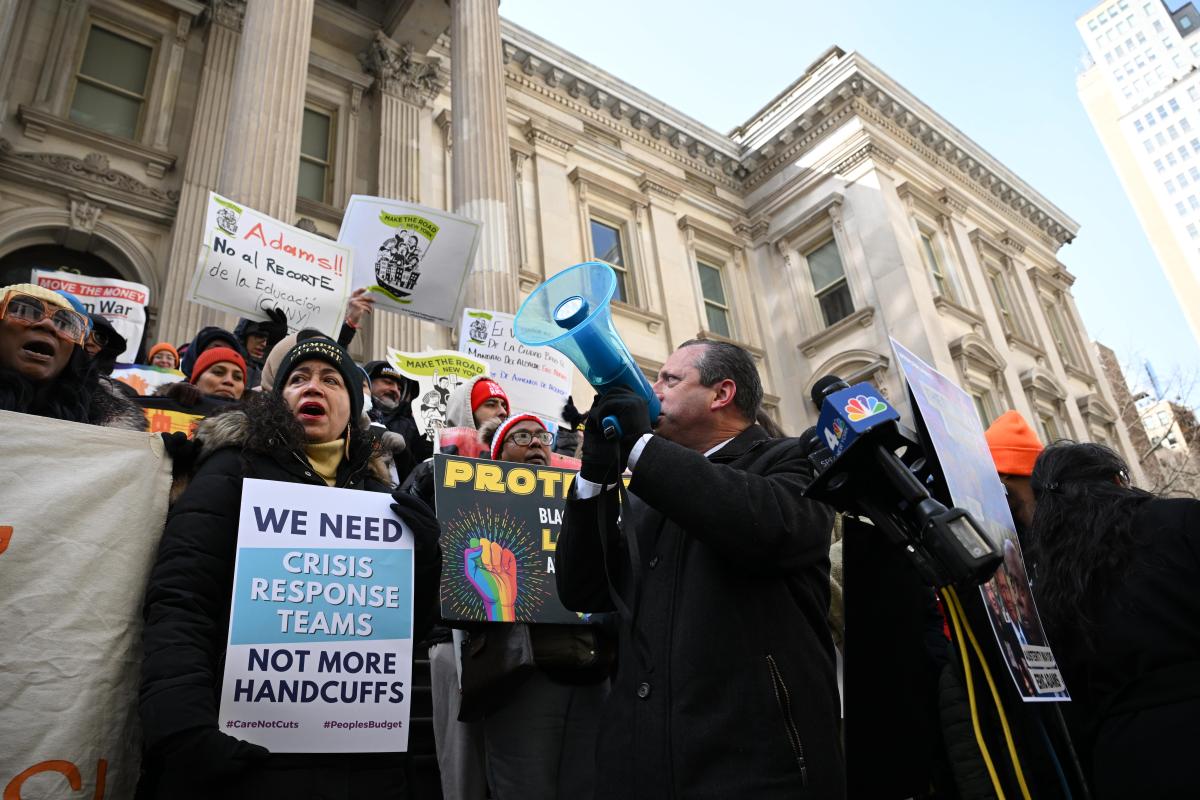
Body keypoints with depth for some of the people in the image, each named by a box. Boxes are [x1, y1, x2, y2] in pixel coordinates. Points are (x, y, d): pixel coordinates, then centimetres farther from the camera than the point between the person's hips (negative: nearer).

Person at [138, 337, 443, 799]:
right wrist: (184, 732, -26)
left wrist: (424, 553, -6)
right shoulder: (235, 469, -1)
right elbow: (180, 601, -12)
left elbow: (410, 627, 12)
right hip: (249, 755, -4)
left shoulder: (376, 491, 11)